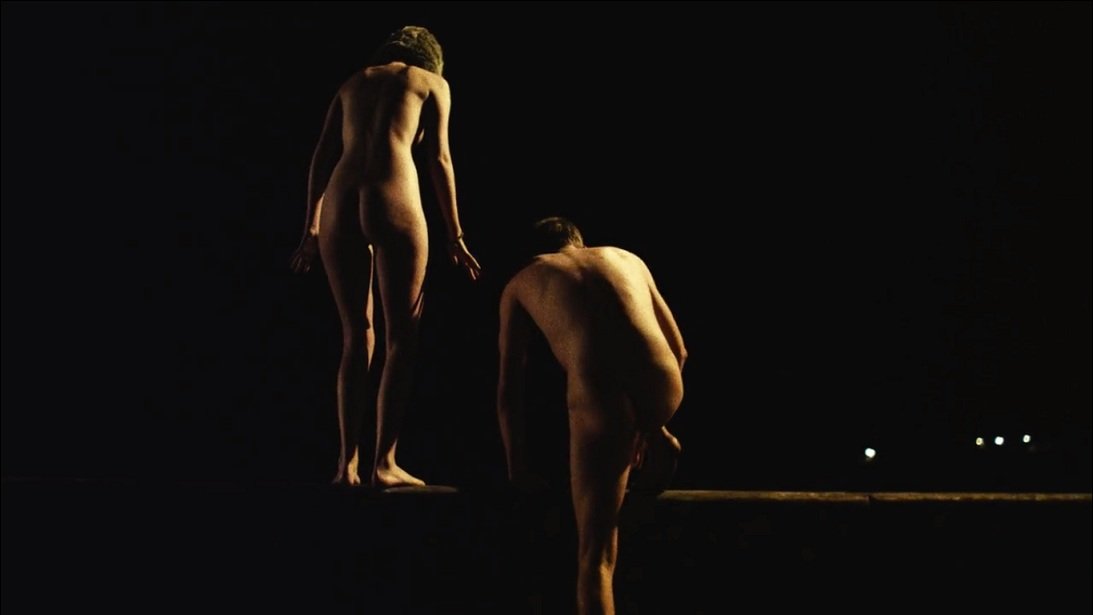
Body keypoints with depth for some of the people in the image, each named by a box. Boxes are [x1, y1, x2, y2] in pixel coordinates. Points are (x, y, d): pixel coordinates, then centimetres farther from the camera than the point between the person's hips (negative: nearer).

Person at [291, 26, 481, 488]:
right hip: (393, 202, -4)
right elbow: (439, 160, 8)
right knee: (401, 337, 3)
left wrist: (311, 229, 18)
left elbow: (322, 157, 19)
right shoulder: (432, 82, 17)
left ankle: (348, 463, 8)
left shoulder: (353, 83, 27)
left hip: (339, 207, 4)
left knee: (357, 336, 12)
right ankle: (384, 463, -2)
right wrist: (455, 236, 9)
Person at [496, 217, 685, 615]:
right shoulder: (628, 259, 30)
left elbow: (508, 388, 21)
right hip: (666, 391, 4)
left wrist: (517, 466, 30)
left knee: (596, 555, 1)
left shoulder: (521, 284, 24)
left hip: (603, 403, -3)